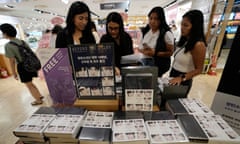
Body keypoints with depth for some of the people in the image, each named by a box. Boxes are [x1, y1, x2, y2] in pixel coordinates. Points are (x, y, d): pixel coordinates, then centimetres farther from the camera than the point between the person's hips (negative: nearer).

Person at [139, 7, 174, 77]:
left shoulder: (166, 34, -10)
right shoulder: (145, 31, 6)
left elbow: (170, 52, -8)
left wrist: (155, 53, -21)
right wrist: (143, 50, -9)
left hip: (159, 66, -4)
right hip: (143, 63, 5)